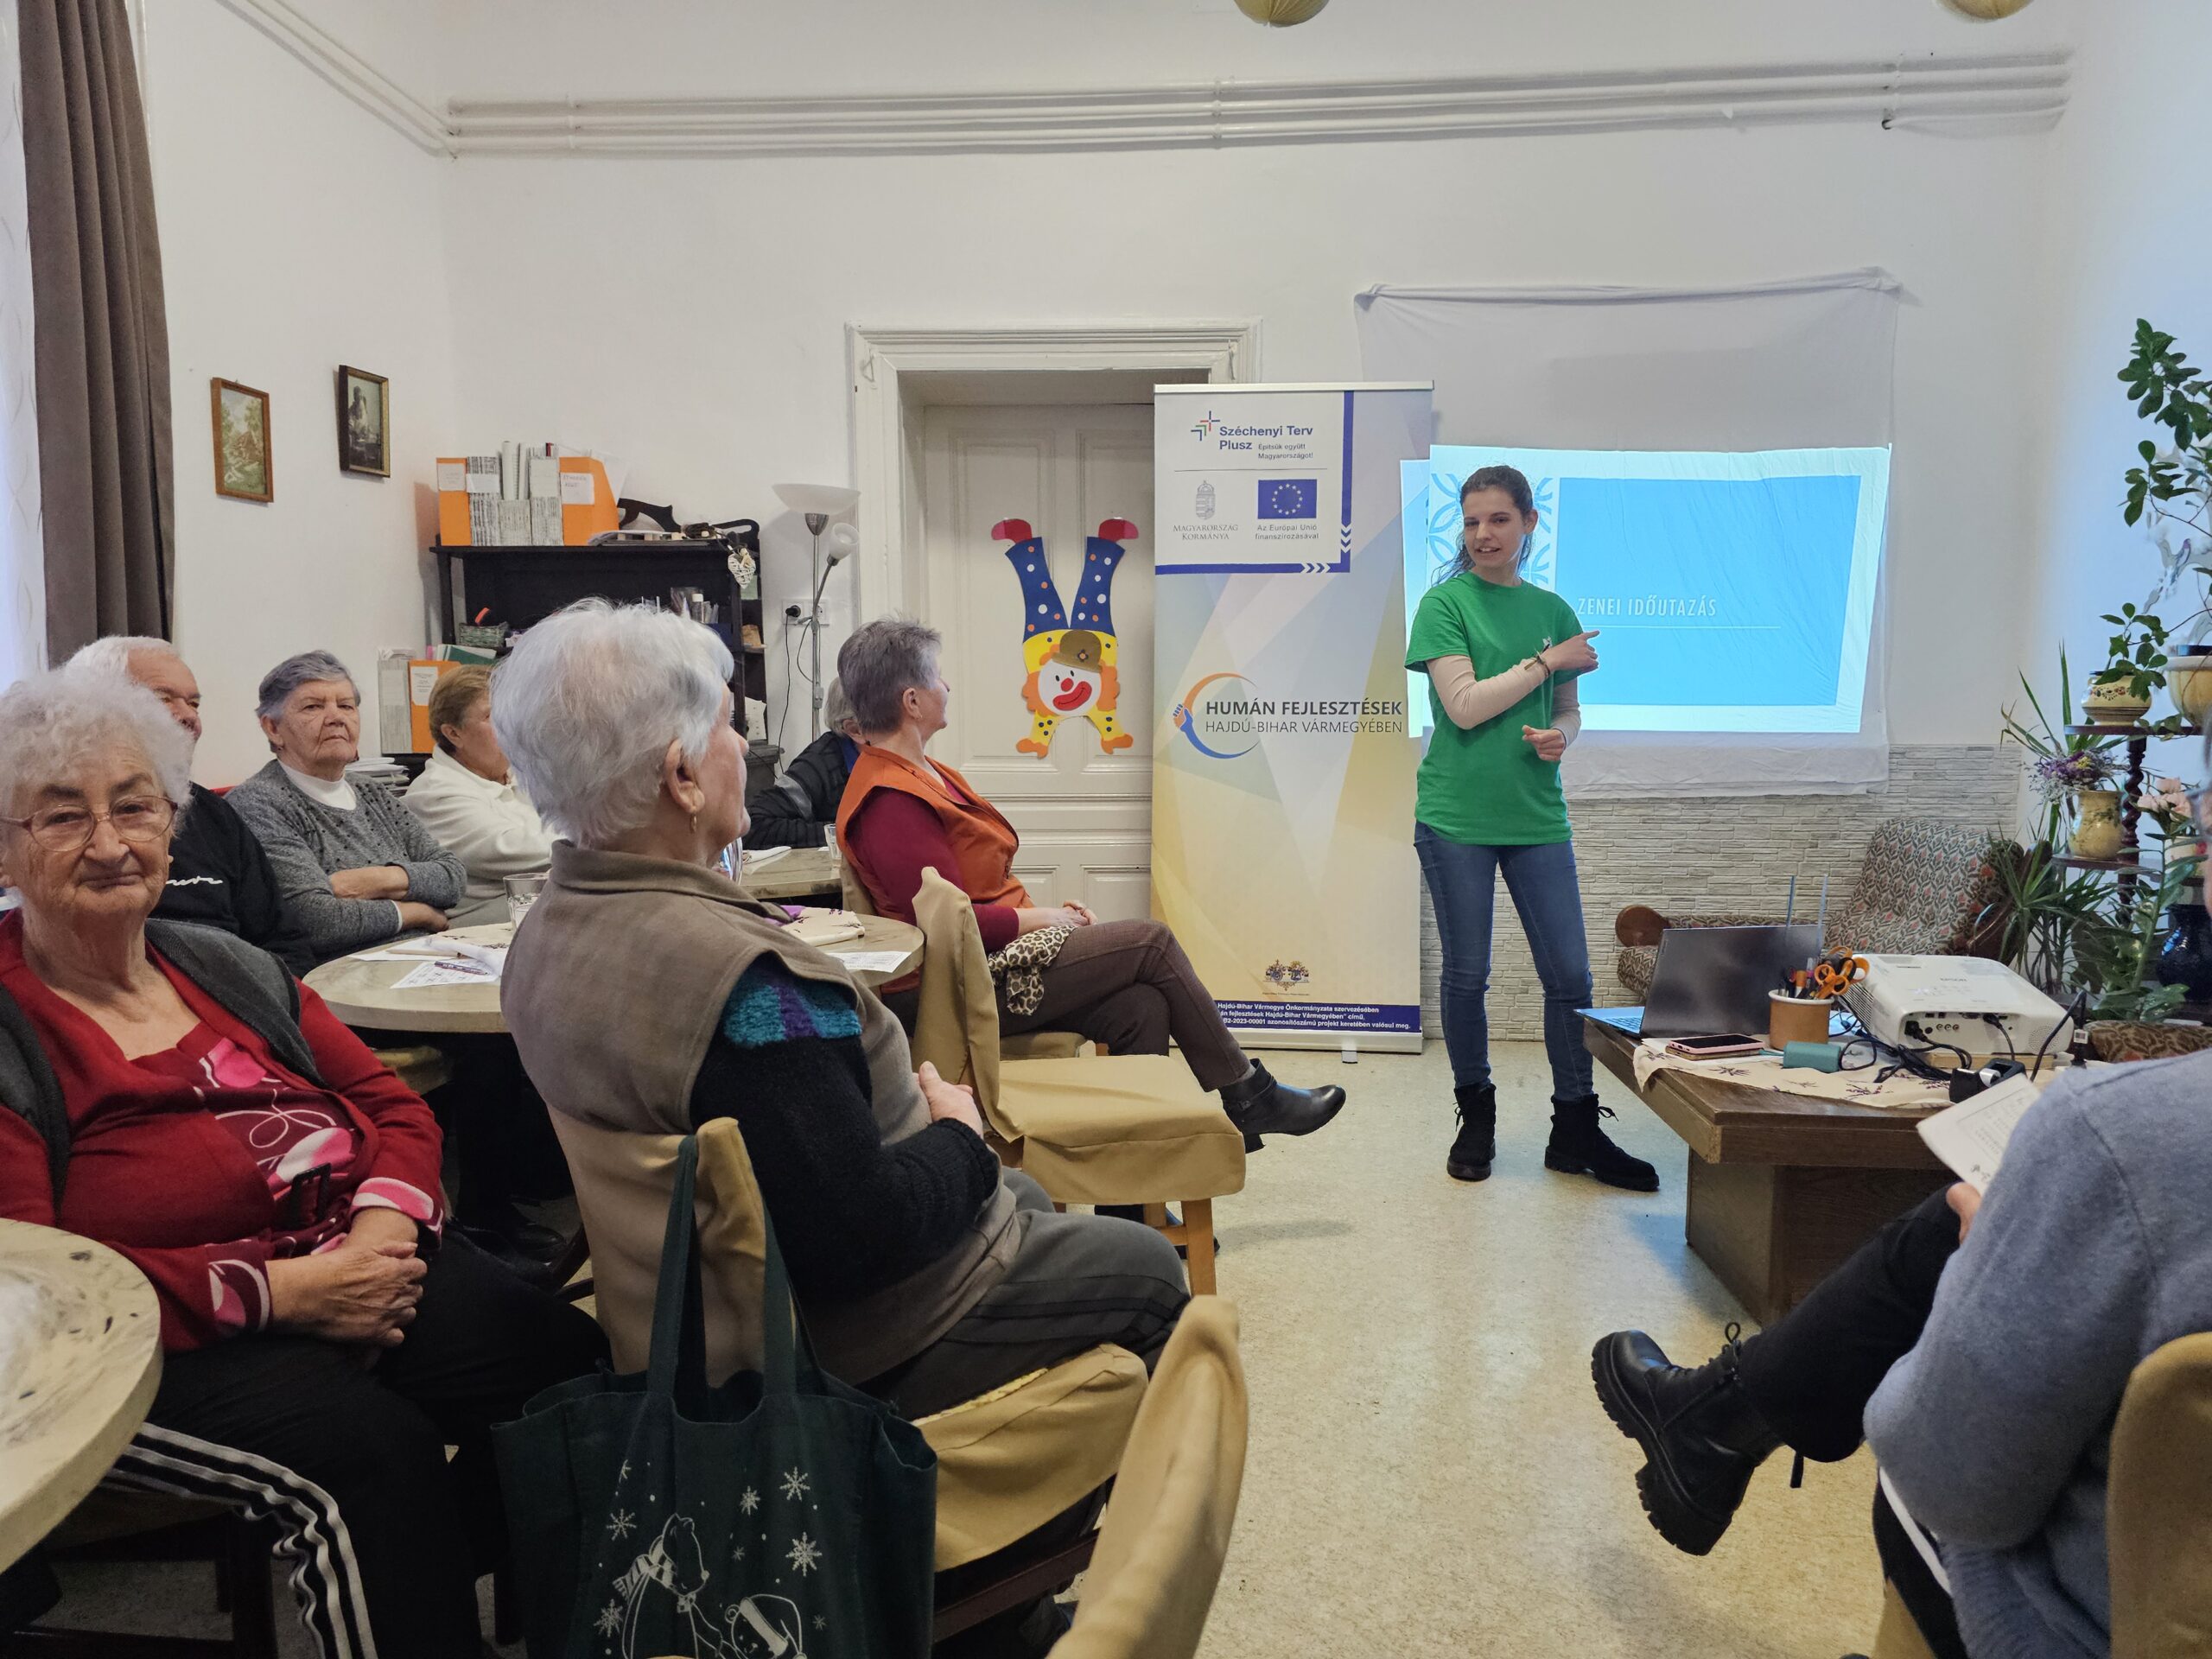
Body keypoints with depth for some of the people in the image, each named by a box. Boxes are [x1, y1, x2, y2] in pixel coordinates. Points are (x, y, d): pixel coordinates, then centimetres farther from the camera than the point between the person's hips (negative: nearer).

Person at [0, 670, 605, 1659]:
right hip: (171, 1344, -5)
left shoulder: (228, 967, 16)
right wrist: (276, 1290, -19)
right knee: (372, 1446, -34)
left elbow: (393, 1105, 13)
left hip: (359, 1271, 5)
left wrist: (384, 1226, -9)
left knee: (571, 1364, -21)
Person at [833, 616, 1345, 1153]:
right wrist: (1034, 918, -11)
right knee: (1152, 940, -10)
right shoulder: (890, 801, -18)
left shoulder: (918, 772, 16)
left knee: (1140, 1007, -10)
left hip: (1002, 951, 10)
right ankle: (1248, 1094, 4)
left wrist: (1048, 911, 7)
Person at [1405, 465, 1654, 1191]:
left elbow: (1568, 711, 16)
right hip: (1456, 815, -3)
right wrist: (1547, 660, -8)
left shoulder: (1552, 609, 10)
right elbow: (1464, 706, -13)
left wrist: (1560, 737, -6)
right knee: (1466, 974, 6)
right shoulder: (1445, 603, -3)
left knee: (1570, 974, 3)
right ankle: (1475, 1118, 24)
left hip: (1535, 815, 4)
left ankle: (1576, 1130, 17)